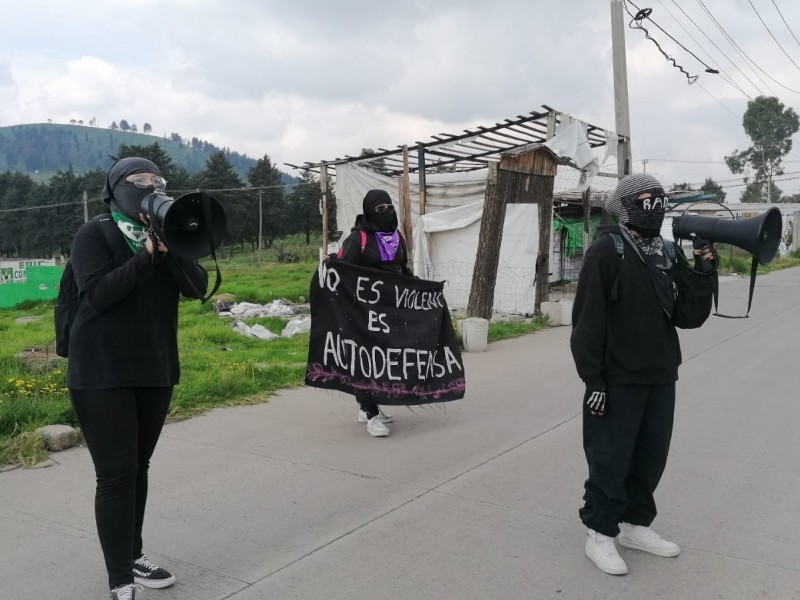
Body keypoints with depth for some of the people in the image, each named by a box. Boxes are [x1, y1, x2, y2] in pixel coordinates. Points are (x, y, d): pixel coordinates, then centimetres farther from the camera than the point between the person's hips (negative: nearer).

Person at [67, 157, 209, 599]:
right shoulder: (94, 235, -5)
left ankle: (133, 557, 29)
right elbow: (97, 294, -20)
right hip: (103, 374, -5)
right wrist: (146, 254, -23)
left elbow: (197, 287, -4)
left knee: (138, 468, 15)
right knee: (116, 476, -5)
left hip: (155, 370, 5)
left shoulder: (165, 234, 9)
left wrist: (169, 249, -18)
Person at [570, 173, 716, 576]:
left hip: (661, 378, 7)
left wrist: (703, 271, -10)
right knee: (610, 459, 3)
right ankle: (600, 534, 18)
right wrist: (593, 378, -17)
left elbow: (690, 316, 3)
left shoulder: (670, 254, 8)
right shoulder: (606, 251, -11)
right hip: (618, 380, -6)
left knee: (651, 457, 16)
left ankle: (635, 525, 32)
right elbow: (588, 320, -15)